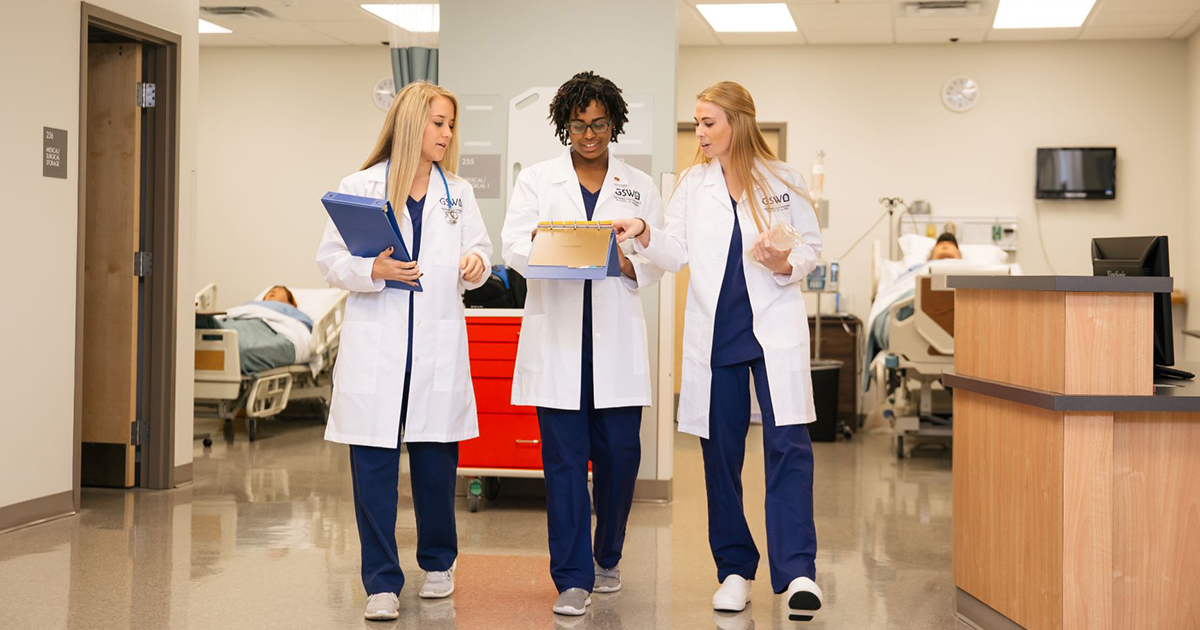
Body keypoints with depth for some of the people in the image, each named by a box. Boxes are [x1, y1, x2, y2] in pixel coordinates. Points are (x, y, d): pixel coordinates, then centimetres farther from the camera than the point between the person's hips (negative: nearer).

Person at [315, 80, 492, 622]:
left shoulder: (459, 192, 13)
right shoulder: (360, 187, 3)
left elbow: (478, 252, 13)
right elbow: (330, 260, 1)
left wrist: (474, 264, -9)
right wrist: (373, 270, -17)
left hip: (439, 344, 3)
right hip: (376, 343, -2)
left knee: (436, 459, 7)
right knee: (374, 462, -2)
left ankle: (438, 562, 28)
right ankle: (382, 582, 6)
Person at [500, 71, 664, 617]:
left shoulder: (639, 186, 13)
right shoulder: (536, 180, 11)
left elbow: (658, 260, 7)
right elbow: (514, 246, -1)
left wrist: (621, 260, -14)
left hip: (616, 337, 1)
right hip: (556, 334, -1)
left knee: (619, 453, 1)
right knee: (564, 457, -3)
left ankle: (607, 558, 24)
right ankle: (573, 578, 3)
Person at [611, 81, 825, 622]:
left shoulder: (782, 181, 2)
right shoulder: (692, 183, 10)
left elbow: (811, 247, 6)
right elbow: (677, 254, 4)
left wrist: (785, 264, -14)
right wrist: (645, 236, -15)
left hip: (773, 329, -3)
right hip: (715, 332, 3)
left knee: (788, 444, -11)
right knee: (720, 451, 6)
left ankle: (797, 570, -9)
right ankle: (734, 569, 17)